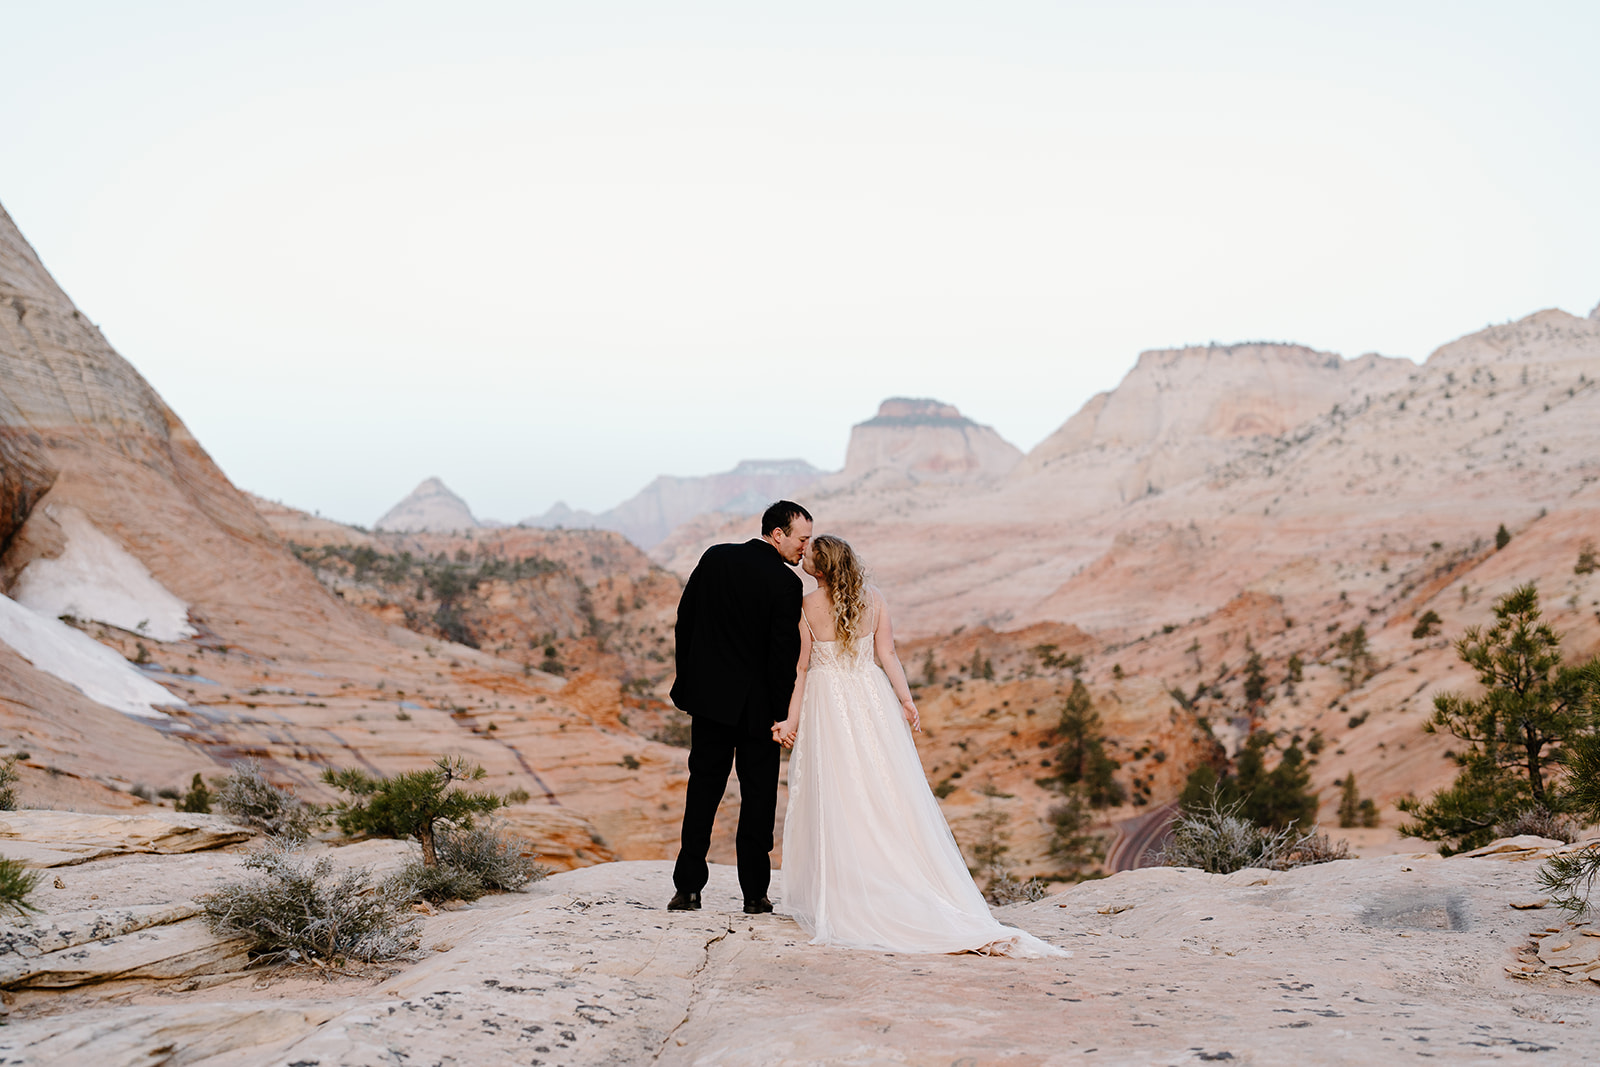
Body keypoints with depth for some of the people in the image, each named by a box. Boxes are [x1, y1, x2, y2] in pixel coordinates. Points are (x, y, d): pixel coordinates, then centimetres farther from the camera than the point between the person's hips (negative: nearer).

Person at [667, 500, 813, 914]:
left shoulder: (715, 557, 2)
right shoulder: (785, 583, -14)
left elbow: (684, 620, 6)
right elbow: (784, 652, -15)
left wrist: (687, 678, 16)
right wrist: (783, 714, -7)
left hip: (708, 694, 4)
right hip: (756, 705, -4)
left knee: (703, 787, 11)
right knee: (758, 793, 6)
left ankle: (688, 887, 11)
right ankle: (755, 893, 8)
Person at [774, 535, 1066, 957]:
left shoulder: (806, 607, -9)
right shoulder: (873, 598, 0)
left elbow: (801, 670, -7)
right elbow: (887, 656, -4)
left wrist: (792, 720, -3)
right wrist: (905, 699, 0)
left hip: (826, 707, -3)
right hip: (872, 700, 3)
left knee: (833, 802, 3)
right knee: (888, 798, 6)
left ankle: (837, 902, 7)